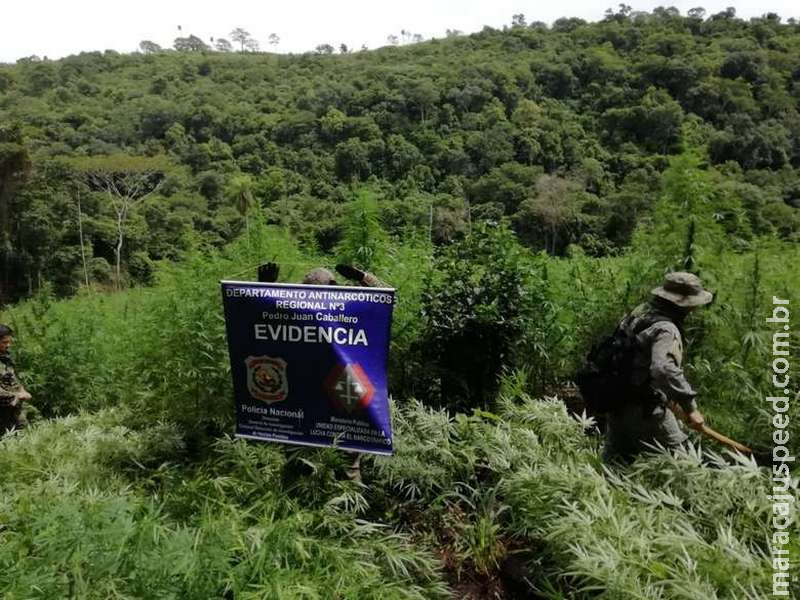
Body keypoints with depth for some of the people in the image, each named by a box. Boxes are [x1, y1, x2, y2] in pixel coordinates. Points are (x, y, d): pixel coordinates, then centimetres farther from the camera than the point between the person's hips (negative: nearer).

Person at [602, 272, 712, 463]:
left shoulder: (640, 312, 7)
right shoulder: (666, 329, -20)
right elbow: (664, 369, -36)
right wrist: (690, 406, -32)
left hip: (616, 401, 8)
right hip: (645, 409, -8)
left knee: (614, 461, 16)